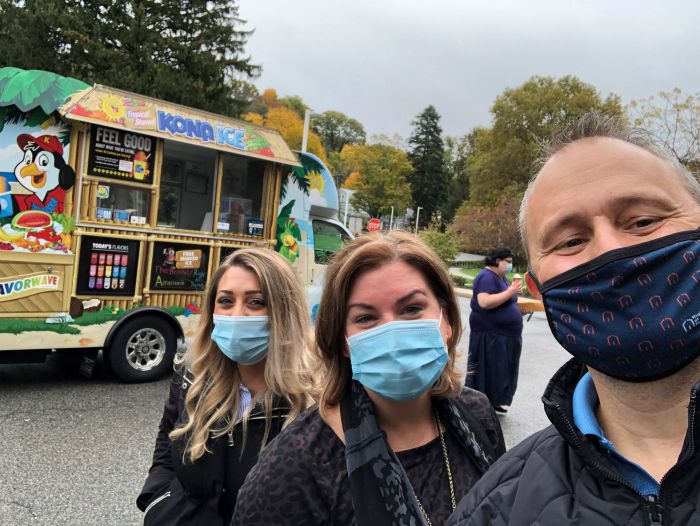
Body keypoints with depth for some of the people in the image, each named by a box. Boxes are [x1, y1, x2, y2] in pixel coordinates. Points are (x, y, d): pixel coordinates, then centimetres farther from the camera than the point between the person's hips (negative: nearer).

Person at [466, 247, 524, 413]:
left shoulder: (500, 277, 13)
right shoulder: (487, 277, -16)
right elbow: (484, 302, -30)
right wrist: (510, 292, -26)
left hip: (503, 334, 10)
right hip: (490, 335, -10)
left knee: (499, 371, 16)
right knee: (488, 371, -2)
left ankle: (493, 402, 28)